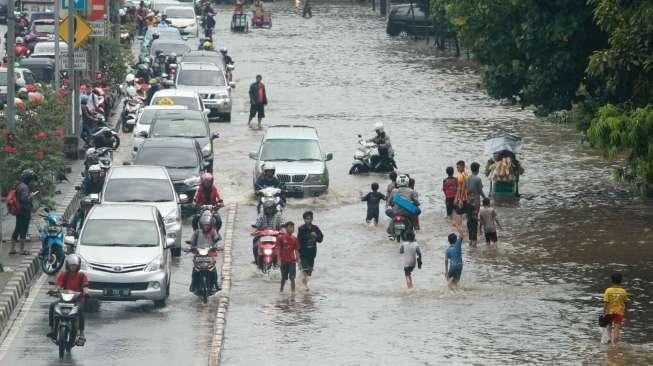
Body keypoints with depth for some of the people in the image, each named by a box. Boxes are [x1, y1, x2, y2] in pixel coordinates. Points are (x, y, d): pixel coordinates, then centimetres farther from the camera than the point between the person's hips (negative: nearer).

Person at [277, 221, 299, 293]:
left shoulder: (294, 239, 4)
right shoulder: (281, 237, -2)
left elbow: (296, 250, 7)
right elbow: (278, 249, -3)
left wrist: (298, 260, 2)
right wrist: (279, 259, -11)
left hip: (292, 261, 1)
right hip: (284, 260, -1)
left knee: (292, 277, -8)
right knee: (284, 278, 11)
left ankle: (293, 291, -9)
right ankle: (281, 289, 31)